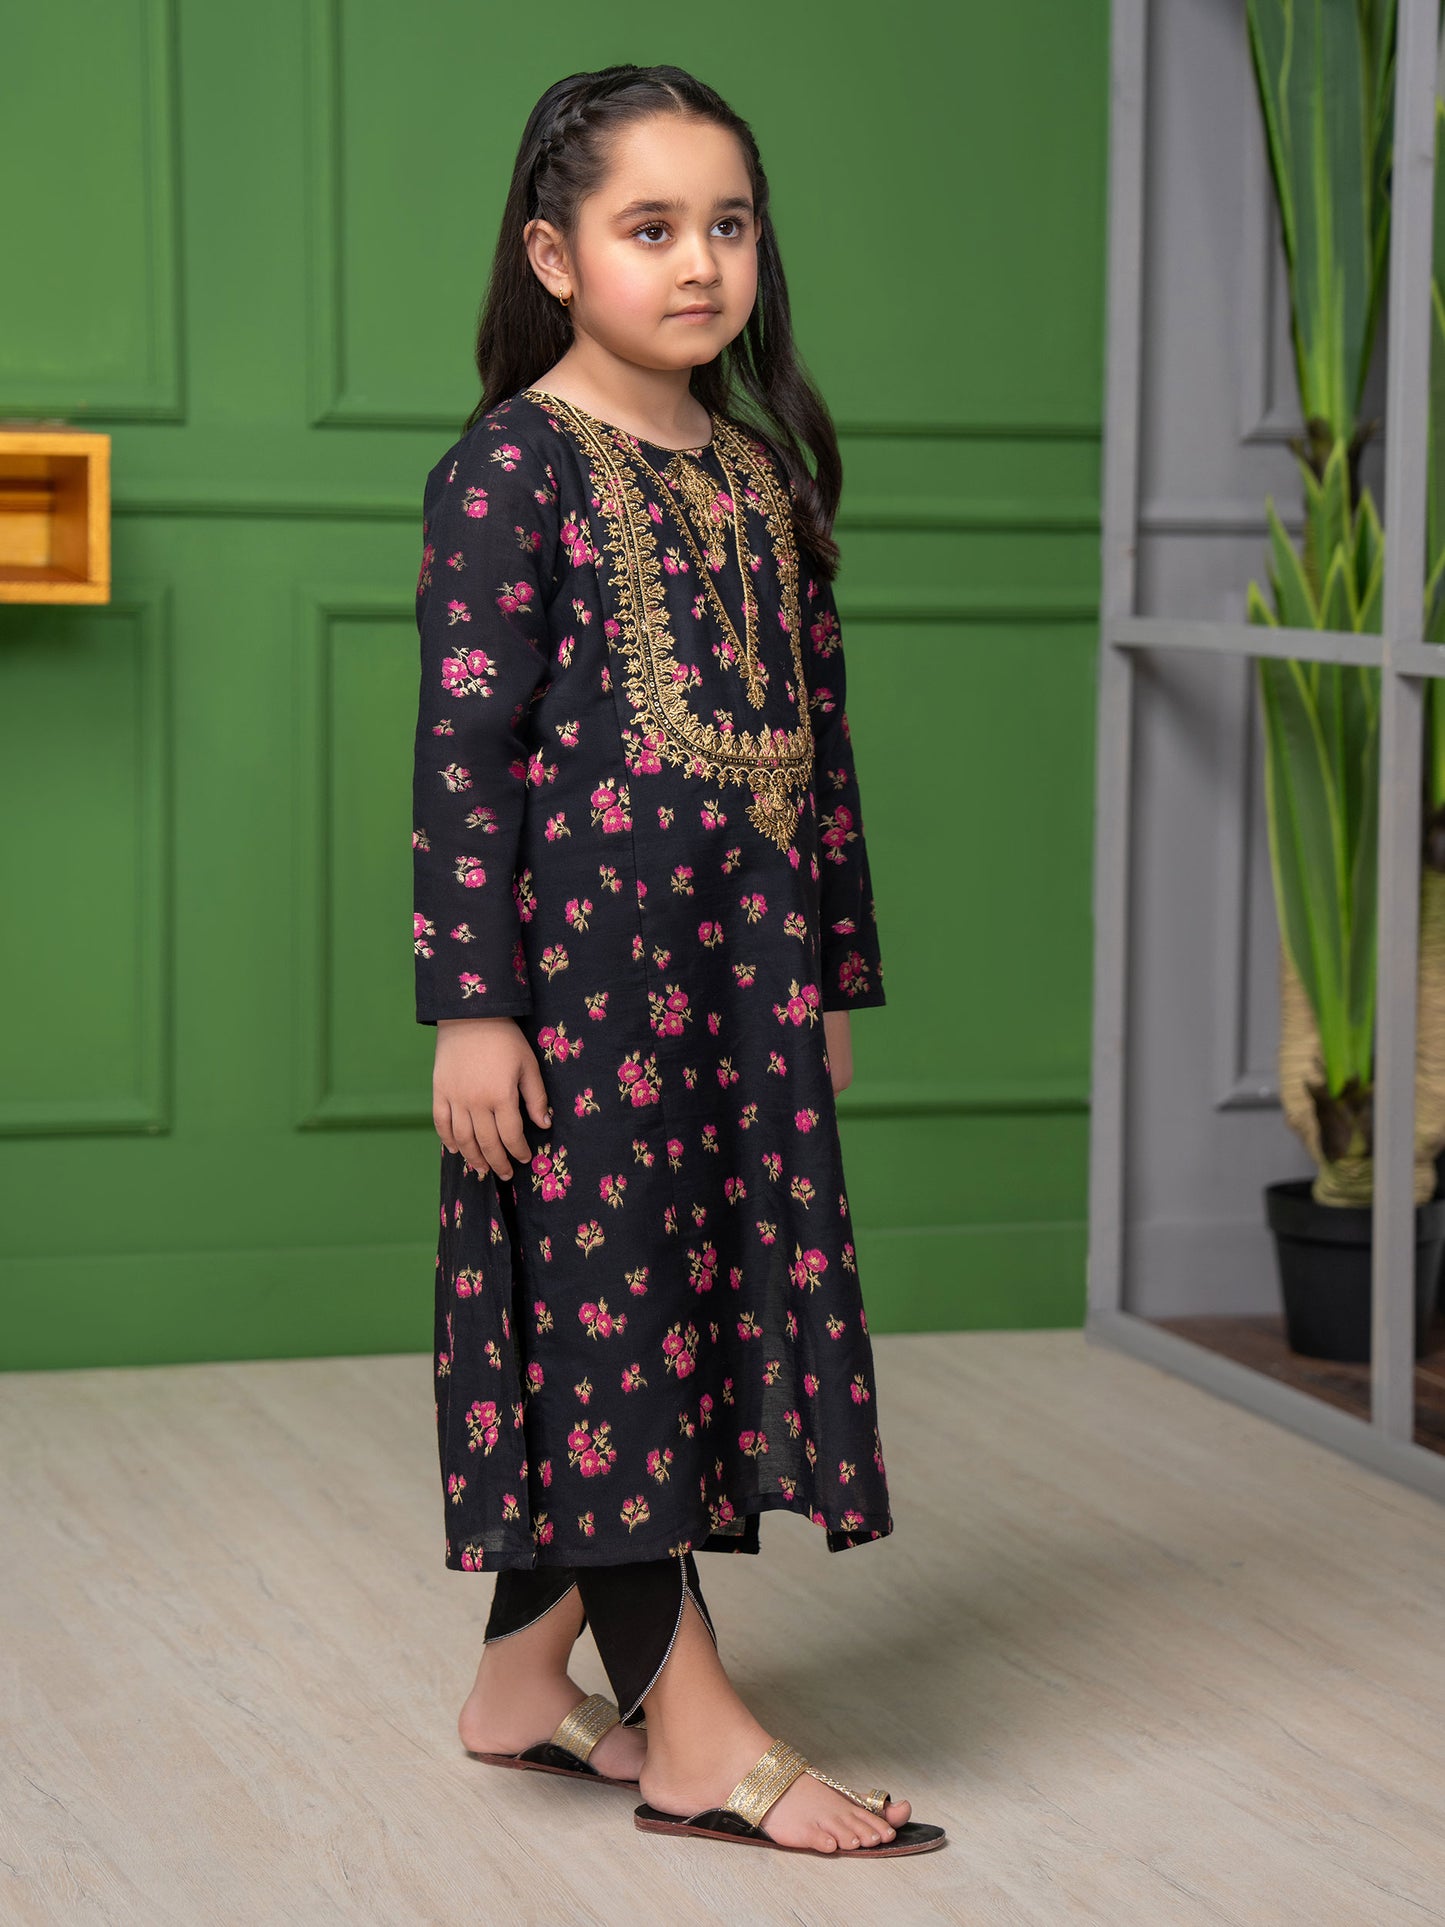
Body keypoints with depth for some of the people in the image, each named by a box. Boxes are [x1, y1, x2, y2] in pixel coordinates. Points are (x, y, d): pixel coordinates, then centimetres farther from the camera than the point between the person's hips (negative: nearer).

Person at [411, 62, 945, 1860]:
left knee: (718, 1288, 10)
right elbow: (462, 745, -12)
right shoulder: (513, 465, -8)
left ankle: (525, 1672, 23)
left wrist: (835, 969, 16)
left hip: (742, 965, 8)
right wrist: (470, 1002, -16)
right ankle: (689, 1728, 3)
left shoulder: (764, 466, 12)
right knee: (607, 1296, -2)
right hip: (583, 952, -7)